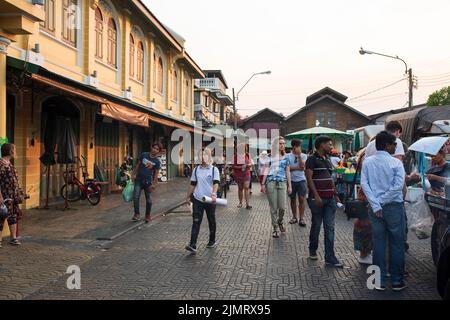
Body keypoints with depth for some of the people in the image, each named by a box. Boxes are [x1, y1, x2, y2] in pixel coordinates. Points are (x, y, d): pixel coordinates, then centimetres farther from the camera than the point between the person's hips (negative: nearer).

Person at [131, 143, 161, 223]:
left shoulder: (157, 161, -4)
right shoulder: (144, 155, 1)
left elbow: (156, 174, -4)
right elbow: (138, 165, 9)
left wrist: (154, 184, -10)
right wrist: (134, 174, 3)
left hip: (148, 181, -1)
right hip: (139, 180, 1)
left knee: (148, 199, 5)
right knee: (136, 197, -8)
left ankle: (147, 216, 20)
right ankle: (136, 214, 3)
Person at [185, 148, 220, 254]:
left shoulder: (214, 169, -4)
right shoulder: (196, 170, 6)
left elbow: (216, 183, -16)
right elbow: (192, 184, 13)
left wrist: (214, 193, -33)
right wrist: (188, 196, 14)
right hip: (197, 199, 2)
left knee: (211, 221, 13)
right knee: (196, 222, -6)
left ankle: (212, 241, 31)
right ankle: (193, 245, -10)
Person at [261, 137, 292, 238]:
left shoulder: (285, 157, 11)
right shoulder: (270, 156, 4)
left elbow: (287, 172, 14)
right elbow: (266, 170, 4)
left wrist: (289, 185, 10)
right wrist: (263, 184, -2)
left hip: (282, 183, 2)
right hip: (271, 183, -2)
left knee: (282, 207, -2)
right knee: (273, 207, 1)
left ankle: (280, 221, 29)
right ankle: (275, 228, 14)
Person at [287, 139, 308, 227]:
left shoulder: (303, 156, 2)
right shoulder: (288, 156, 0)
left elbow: (302, 166, -13)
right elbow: (287, 168, -10)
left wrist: (299, 155, -15)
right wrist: (298, 168, -13)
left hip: (301, 180, 0)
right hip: (292, 180, 1)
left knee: (301, 199, -3)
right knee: (293, 199, 10)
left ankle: (301, 218, 2)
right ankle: (294, 217, 22)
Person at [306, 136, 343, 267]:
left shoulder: (327, 160, 16)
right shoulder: (312, 159, -7)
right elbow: (309, 178, -14)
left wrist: (335, 195, 16)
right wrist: (316, 196, -20)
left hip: (330, 198, 7)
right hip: (317, 199, -7)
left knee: (330, 228, 3)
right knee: (316, 226, 6)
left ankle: (330, 257, 5)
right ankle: (313, 250, 26)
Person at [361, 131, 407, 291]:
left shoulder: (367, 162, 1)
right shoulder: (396, 163, -8)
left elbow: (364, 184, -7)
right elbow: (398, 186, -16)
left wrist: (376, 205, -9)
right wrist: (381, 203, -10)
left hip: (376, 208, 3)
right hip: (394, 207, -3)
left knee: (378, 244, 9)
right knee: (397, 244, 8)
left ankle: (379, 281, 14)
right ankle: (397, 281, 16)